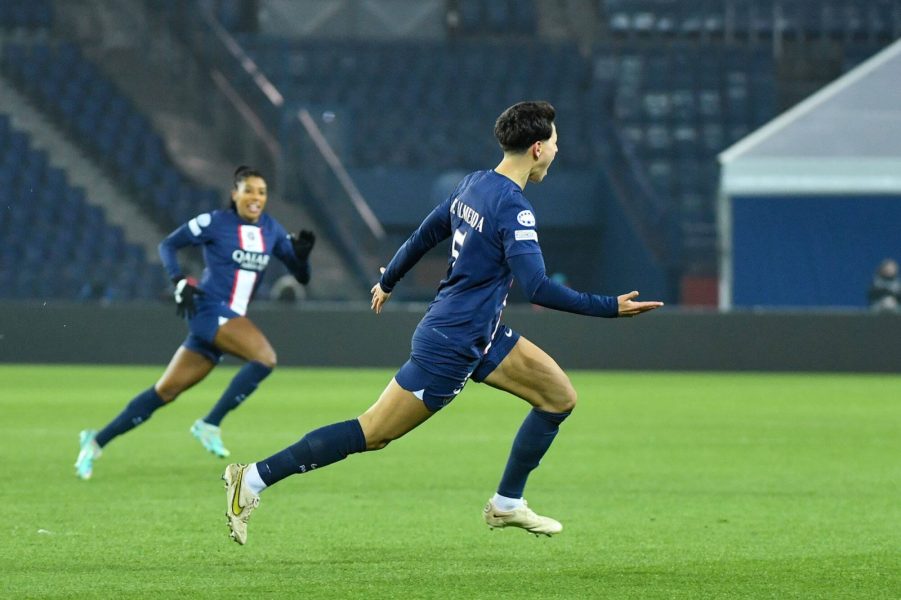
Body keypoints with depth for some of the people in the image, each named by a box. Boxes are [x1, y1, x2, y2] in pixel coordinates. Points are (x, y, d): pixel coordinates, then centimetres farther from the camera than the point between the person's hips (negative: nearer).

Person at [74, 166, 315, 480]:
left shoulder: (271, 230, 10)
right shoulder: (214, 223, -6)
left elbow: (301, 276, 13)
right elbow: (168, 244, 2)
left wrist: (302, 253, -8)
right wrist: (180, 281, -12)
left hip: (230, 318, 6)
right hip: (210, 309, -6)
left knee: (165, 391, 6)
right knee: (265, 357, -26)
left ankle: (97, 440, 15)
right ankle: (210, 425, -14)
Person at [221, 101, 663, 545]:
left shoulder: (473, 184, 5)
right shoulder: (512, 208, -23)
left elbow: (424, 235, 16)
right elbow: (537, 288, -30)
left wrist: (388, 281, 31)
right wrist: (610, 308, -25)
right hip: (451, 347, -10)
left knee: (559, 397, 10)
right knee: (372, 434, -3)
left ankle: (507, 504, 18)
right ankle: (255, 479, 3)